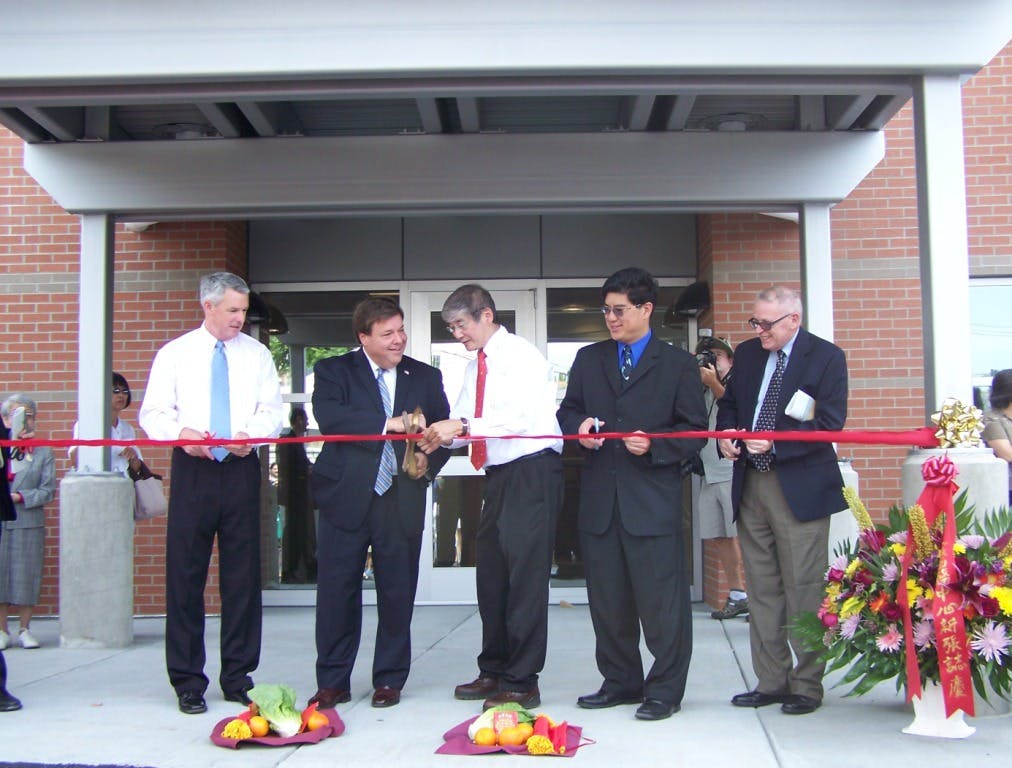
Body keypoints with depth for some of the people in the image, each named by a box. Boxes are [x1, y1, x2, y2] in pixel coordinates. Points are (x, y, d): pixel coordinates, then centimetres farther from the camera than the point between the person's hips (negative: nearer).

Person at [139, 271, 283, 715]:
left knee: (243, 575, 3)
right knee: (185, 574, -1)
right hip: (192, 468, -1)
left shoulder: (256, 354, 10)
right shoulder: (175, 353, 7)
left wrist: (251, 435, -15)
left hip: (242, 469, 1)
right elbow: (153, 413, 4)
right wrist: (181, 433, -16)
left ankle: (238, 678, 14)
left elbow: (271, 411, 5)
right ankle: (188, 683, 9)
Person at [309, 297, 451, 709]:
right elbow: (328, 416, -16)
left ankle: (389, 680, 20)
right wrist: (390, 424, -23)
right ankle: (332, 682, 16)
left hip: (402, 501, 2)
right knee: (337, 592, 3)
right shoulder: (334, 371, 2)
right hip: (346, 499, -2)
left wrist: (429, 461, -8)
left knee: (398, 594, 6)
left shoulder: (426, 377, 12)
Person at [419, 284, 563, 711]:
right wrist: (442, 435, -8)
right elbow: (464, 419, 13)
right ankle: (494, 671, 26)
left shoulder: (521, 356, -9)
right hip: (498, 475, 9)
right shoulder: (475, 367, 16)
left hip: (531, 471, -9)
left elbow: (521, 416, -21)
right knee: (492, 573, 13)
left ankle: (522, 682, 0)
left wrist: (463, 426, -26)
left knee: (525, 575, -7)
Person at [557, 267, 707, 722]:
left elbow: (694, 431, 1)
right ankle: (620, 681, 26)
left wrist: (654, 445, -15)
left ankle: (665, 689, 11)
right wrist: (579, 426, -4)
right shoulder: (588, 360, 14)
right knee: (607, 599, 12)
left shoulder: (677, 365, 3)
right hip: (599, 499, 5)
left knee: (660, 598, -1)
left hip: (652, 500, -4)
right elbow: (567, 411, 18)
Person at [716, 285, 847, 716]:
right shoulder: (747, 354, 12)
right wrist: (725, 434, 0)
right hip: (750, 485, 6)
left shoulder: (826, 357, -5)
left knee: (803, 590, -1)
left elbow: (830, 422, -12)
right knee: (762, 588, 10)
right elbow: (729, 403, 21)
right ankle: (771, 681, 19)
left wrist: (776, 442, -21)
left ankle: (807, 686, 10)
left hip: (800, 487, -6)